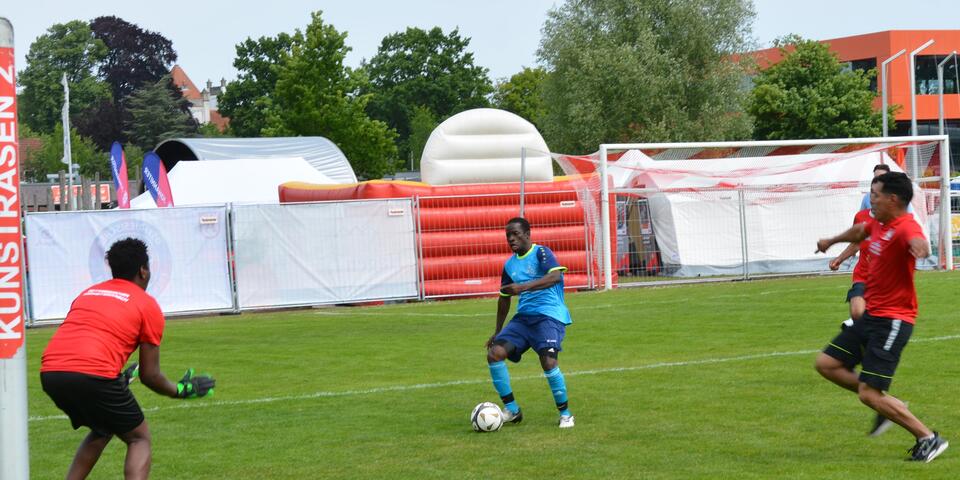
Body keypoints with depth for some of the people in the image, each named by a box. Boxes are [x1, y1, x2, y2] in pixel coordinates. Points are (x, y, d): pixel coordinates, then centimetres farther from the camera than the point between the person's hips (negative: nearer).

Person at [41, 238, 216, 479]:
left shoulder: (87, 293, 26)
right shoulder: (147, 306, 9)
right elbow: (149, 375, 9)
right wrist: (180, 390, 27)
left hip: (49, 374, 6)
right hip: (94, 375, -6)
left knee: (102, 430, 30)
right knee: (140, 439, 12)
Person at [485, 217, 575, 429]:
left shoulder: (541, 253, -6)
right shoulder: (509, 264, 15)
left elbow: (556, 276, -25)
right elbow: (504, 298, 27)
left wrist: (523, 287, -34)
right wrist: (497, 331, 29)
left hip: (549, 315, -7)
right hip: (523, 317, 7)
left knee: (548, 361, -26)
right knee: (494, 353, -11)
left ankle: (565, 414, -6)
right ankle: (511, 409, 2)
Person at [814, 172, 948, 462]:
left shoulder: (905, 227, -21)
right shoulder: (878, 224, 7)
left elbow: (917, 242, -46)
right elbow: (859, 232, 32)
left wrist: (919, 248, -71)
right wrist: (831, 241, 50)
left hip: (893, 321, -9)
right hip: (872, 315, 9)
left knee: (869, 395, -12)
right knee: (826, 364, 10)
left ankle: (929, 439, 2)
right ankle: (885, 404, 17)